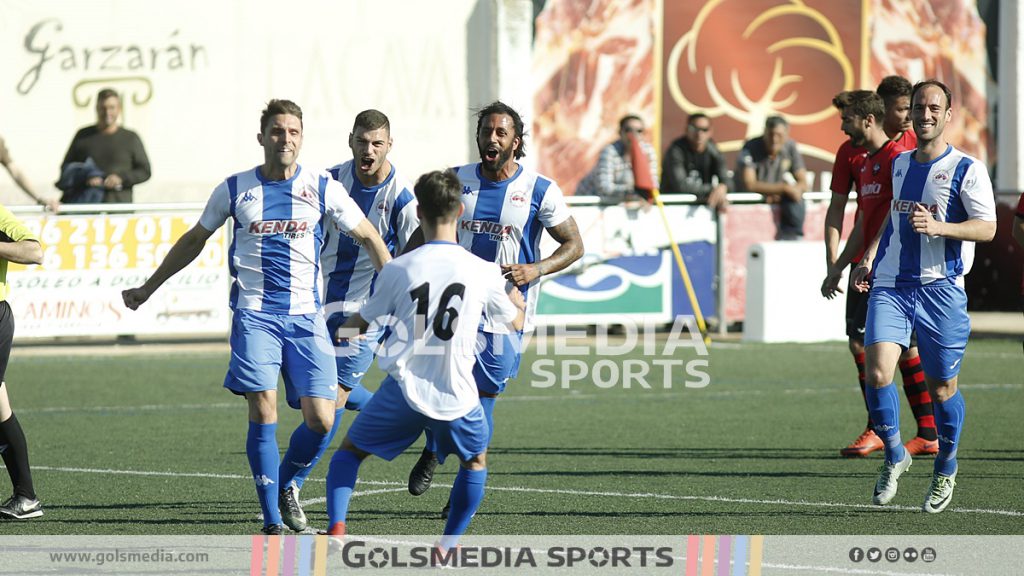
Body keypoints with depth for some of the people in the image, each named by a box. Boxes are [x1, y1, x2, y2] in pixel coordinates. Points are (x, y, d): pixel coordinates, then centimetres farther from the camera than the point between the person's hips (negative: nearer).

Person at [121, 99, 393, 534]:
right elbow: (194, 241, 18)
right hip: (254, 315, -1)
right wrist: (147, 289, 23)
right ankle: (272, 520, -7)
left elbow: (369, 238, 12)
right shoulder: (235, 189, 3)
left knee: (321, 421, -7)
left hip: (306, 317, 1)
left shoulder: (322, 188, 2)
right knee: (263, 414, -13)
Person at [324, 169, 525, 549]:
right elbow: (515, 323, 17)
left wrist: (341, 330, 32)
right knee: (475, 461, 29)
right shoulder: (484, 272, -3)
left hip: (403, 389, -1)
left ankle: (336, 528, -2)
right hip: (456, 396, 1)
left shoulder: (399, 269, -5)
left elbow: (358, 325, 8)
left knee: (350, 450, 19)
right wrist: (518, 301, 41)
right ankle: (448, 546, 20)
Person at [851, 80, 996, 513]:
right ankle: (894, 456, 6)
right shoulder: (898, 164, 14)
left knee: (941, 386, 3)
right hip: (890, 283, 4)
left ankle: (945, 470, 25)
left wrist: (938, 227, -23)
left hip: (941, 287, -4)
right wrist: (869, 258, 19)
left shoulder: (966, 169, -4)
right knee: (877, 372, -15)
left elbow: (987, 228, -9)